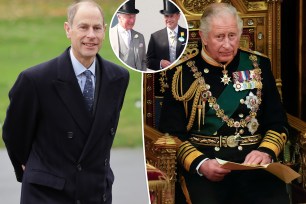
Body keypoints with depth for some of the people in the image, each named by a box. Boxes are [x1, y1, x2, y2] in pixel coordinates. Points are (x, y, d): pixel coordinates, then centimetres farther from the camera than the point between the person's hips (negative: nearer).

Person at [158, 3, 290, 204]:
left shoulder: (258, 65, 14)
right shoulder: (183, 72, 7)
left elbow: (278, 122, 14)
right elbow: (171, 132, 3)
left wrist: (266, 151, -8)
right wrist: (200, 163, -14)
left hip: (253, 160, 2)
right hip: (202, 160, -2)